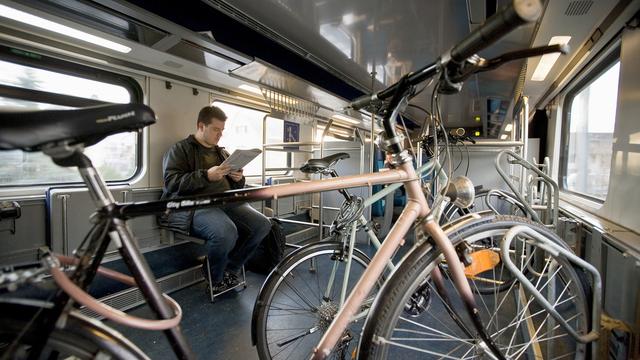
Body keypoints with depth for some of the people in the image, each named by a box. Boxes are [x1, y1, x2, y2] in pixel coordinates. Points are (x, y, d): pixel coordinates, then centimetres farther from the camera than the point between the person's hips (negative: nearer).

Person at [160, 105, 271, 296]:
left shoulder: (222, 152, 27)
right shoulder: (181, 149, 7)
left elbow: (235, 186, 29)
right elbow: (171, 182, -8)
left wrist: (239, 179, 4)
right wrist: (206, 175, -18)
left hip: (226, 202, 6)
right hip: (194, 204, -6)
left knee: (262, 224, -18)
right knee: (226, 232, -36)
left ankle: (230, 269, 2)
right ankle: (214, 280, -3)